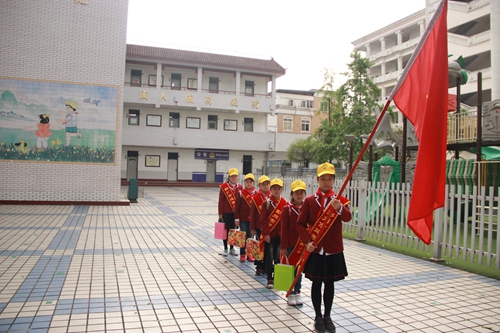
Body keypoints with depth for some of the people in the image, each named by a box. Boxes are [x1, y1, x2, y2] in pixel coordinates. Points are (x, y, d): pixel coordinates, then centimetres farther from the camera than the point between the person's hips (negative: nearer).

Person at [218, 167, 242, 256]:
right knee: (226, 230, 6)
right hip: (226, 212, -3)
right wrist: (220, 214, -7)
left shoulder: (239, 187, 4)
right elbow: (221, 201, -6)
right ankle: (225, 249, 18)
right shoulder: (224, 186, -6)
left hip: (236, 212, 3)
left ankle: (232, 248, 23)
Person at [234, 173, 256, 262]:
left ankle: (249, 254, 20)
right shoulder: (241, 193, -4)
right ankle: (242, 255, 15)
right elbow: (237, 207, -3)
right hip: (243, 219, -2)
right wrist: (236, 218, -6)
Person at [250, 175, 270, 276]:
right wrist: (252, 228, -3)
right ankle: (259, 267, 17)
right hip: (259, 227, -2)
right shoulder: (255, 198, -5)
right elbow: (252, 214, -3)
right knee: (259, 246, 6)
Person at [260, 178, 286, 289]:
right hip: (269, 235, -2)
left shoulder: (285, 203, 3)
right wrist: (266, 233, -12)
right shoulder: (266, 203, -5)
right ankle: (270, 279, 10)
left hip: (280, 235, 3)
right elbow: (263, 220, -7)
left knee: (278, 258, 8)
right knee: (269, 257, 2)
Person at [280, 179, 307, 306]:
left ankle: (297, 293, 24)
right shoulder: (287, 209, -7)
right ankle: (290, 294, 18)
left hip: (303, 244, 3)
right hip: (290, 244, -3)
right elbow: (284, 229, -8)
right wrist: (284, 247, -10)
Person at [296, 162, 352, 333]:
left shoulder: (340, 200, -1)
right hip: (315, 249, -1)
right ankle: (318, 317, 22)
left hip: (334, 250, 1)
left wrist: (339, 208, -41)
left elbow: (347, 218, -20)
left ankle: (327, 316, 26)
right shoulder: (309, 200, -2)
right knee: (316, 282, 8)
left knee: (329, 283, 12)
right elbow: (300, 224, -1)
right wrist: (307, 242, -14)